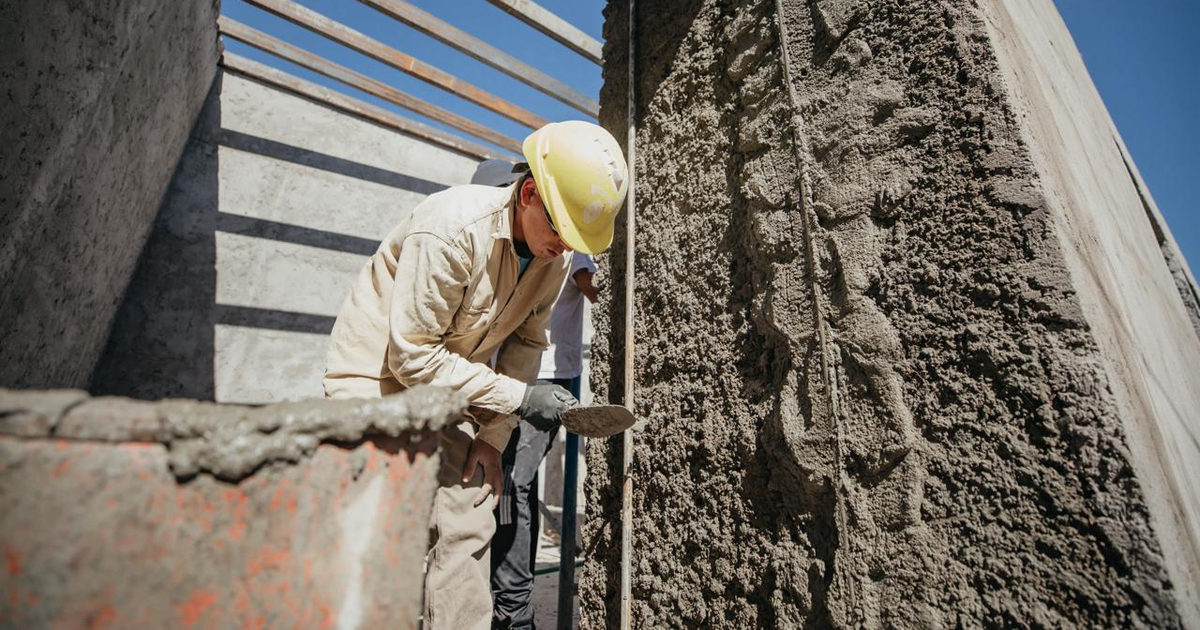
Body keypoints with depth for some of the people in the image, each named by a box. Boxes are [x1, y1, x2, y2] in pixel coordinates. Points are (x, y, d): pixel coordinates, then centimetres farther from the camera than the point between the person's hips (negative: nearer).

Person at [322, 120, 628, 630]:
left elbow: (525, 342, 0)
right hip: (376, 374, -5)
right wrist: (517, 398, -25)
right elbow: (411, 356, -25)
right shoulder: (452, 228, -29)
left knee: (466, 529, 5)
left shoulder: (554, 256, -8)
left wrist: (493, 435, -5)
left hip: (448, 383, 6)